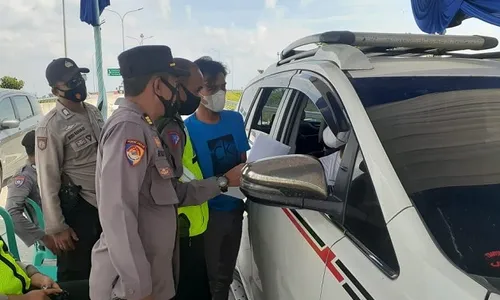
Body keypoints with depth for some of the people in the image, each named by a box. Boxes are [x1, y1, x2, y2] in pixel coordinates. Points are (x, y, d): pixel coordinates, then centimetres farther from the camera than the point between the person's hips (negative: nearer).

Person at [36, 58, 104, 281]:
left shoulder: (93, 112, 6)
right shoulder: (51, 126, -16)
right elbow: (47, 179, -15)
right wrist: (56, 227, -14)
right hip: (77, 208, -6)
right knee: (77, 277, 7)